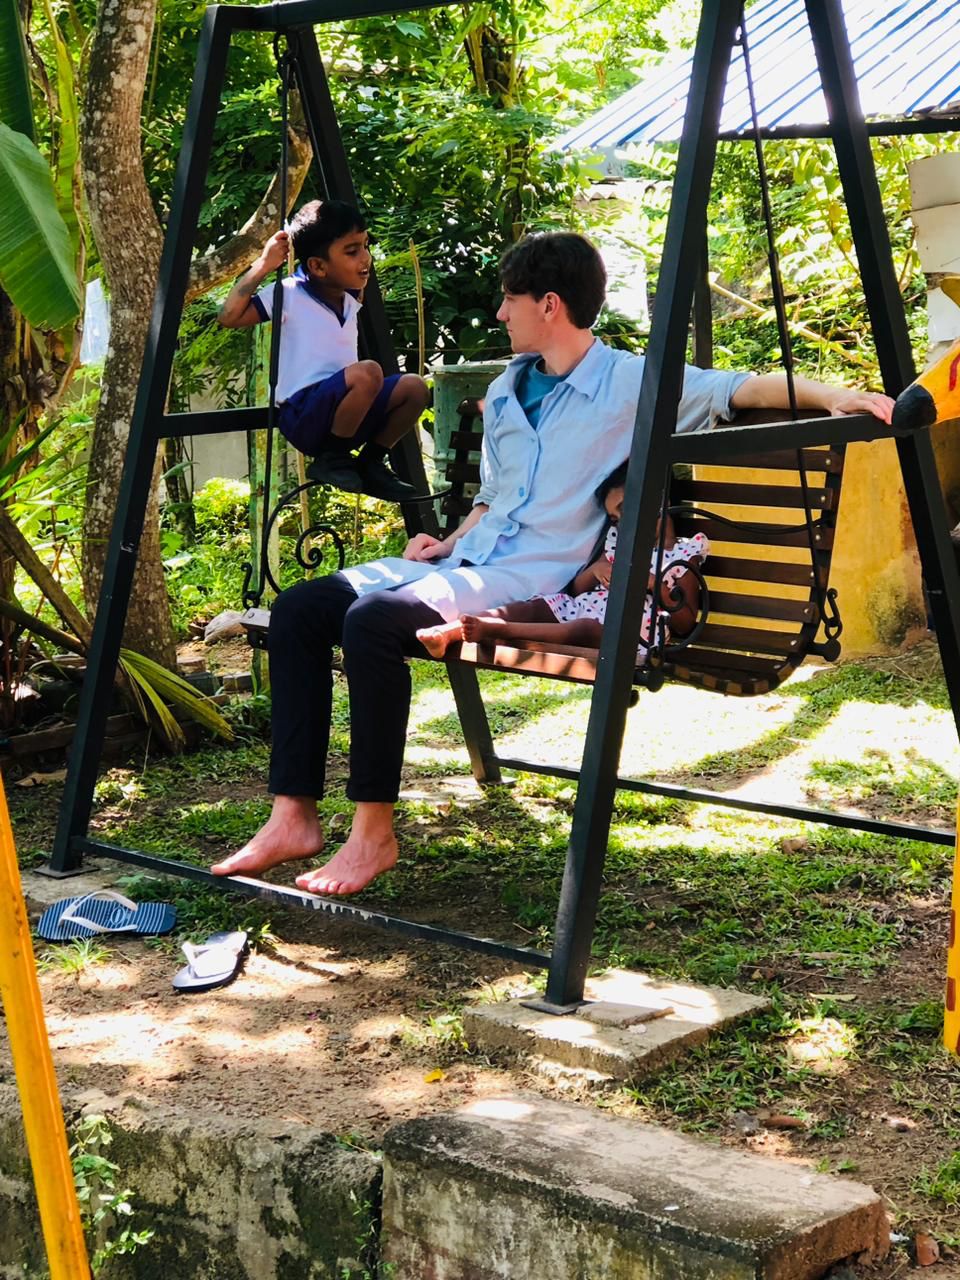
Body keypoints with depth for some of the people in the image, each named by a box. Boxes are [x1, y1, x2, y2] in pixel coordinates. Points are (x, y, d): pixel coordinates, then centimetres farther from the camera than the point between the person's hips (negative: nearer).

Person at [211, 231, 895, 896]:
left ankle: (374, 833, -22)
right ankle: (294, 816, -11)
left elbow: (748, 387, -10)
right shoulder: (505, 394, 21)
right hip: (466, 565, 8)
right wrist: (449, 542, 12)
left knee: (373, 618, -32)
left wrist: (833, 394, -28)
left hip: (538, 582, -8)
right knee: (300, 608, -9)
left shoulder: (635, 383, -2)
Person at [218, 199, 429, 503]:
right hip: (303, 417, -8)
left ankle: (370, 465, 5)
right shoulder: (289, 294, -8)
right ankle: (329, 460, -13)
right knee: (368, 372, -31)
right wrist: (263, 266, -18)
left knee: (414, 388, -10)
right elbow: (229, 316, -15)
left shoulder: (350, 300, 14)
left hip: (345, 414, 8)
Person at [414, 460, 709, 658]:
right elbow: (576, 588, 26)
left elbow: (685, 625, 1)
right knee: (533, 607, -20)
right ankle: (451, 630, -39)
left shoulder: (683, 556, 8)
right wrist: (596, 569, 5)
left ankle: (498, 629, -53)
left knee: (584, 629, -37)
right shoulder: (618, 544, 27)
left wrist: (655, 584, -10)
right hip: (584, 608, 7)